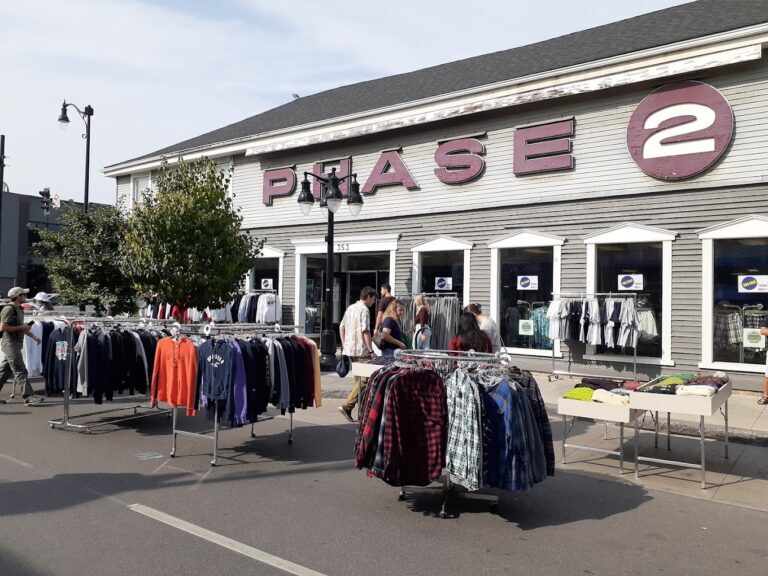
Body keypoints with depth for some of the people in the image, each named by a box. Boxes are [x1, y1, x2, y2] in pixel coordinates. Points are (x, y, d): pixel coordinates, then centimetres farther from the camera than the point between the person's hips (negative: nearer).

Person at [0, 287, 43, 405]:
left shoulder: (19, 309, 16)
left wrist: (33, 336, 19)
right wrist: (21, 327, -17)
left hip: (16, 343, 10)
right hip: (10, 342, -10)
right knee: (20, 371, -9)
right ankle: (29, 396, -9)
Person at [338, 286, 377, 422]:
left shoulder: (350, 308, 15)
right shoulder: (364, 309, -11)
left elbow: (341, 327, 18)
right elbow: (365, 331, -17)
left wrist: (344, 344, 21)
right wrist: (371, 350, -15)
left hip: (349, 349, 9)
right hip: (361, 350, -9)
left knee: (358, 379, 16)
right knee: (363, 380, -4)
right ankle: (347, 406, -12)